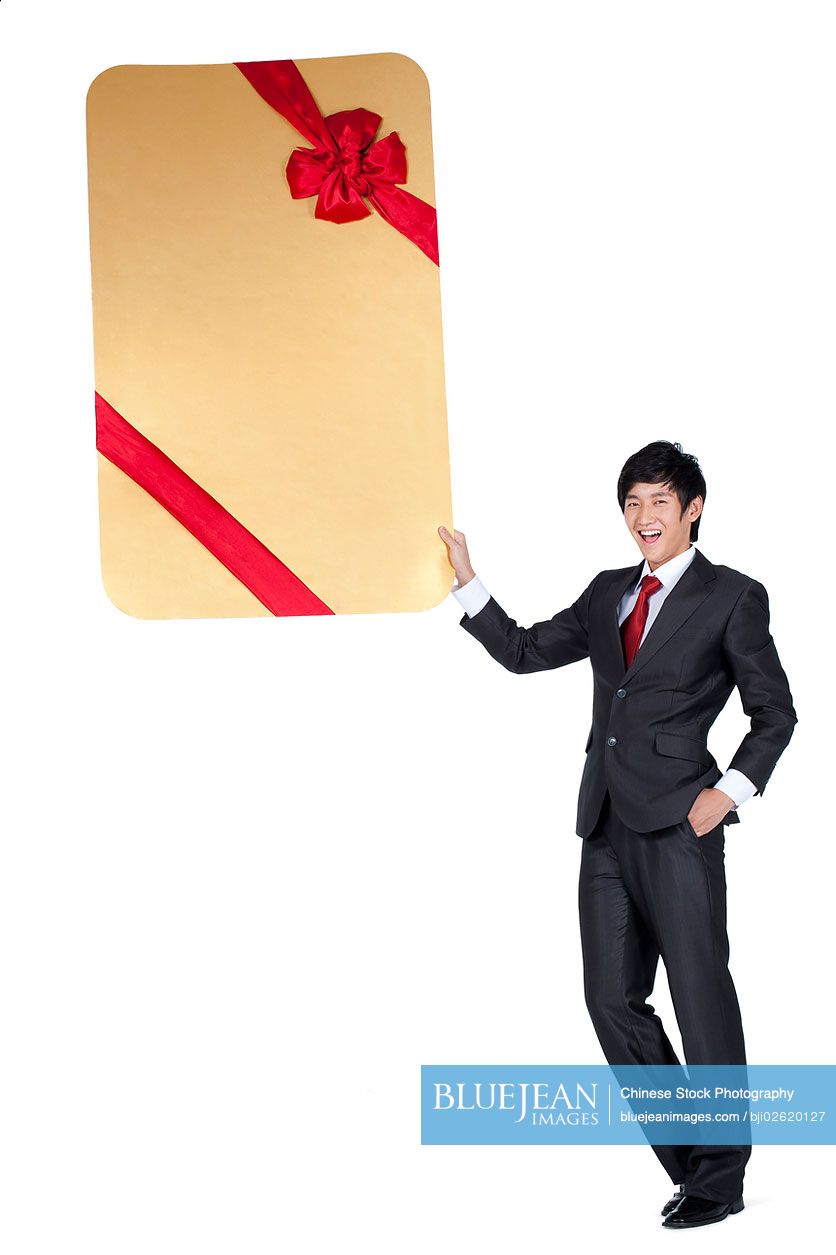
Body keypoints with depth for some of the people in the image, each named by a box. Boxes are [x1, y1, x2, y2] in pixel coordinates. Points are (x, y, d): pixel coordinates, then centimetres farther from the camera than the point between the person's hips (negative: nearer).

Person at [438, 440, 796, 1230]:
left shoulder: (732, 599, -2)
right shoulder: (607, 594, 15)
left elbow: (775, 712, 0)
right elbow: (523, 653, 18)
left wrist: (730, 792, -9)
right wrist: (467, 583, 11)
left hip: (678, 824, -6)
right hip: (608, 823, 7)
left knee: (702, 999, -1)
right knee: (612, 998, 8)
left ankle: (720, 1181, 13)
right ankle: (690, 1158, 22)